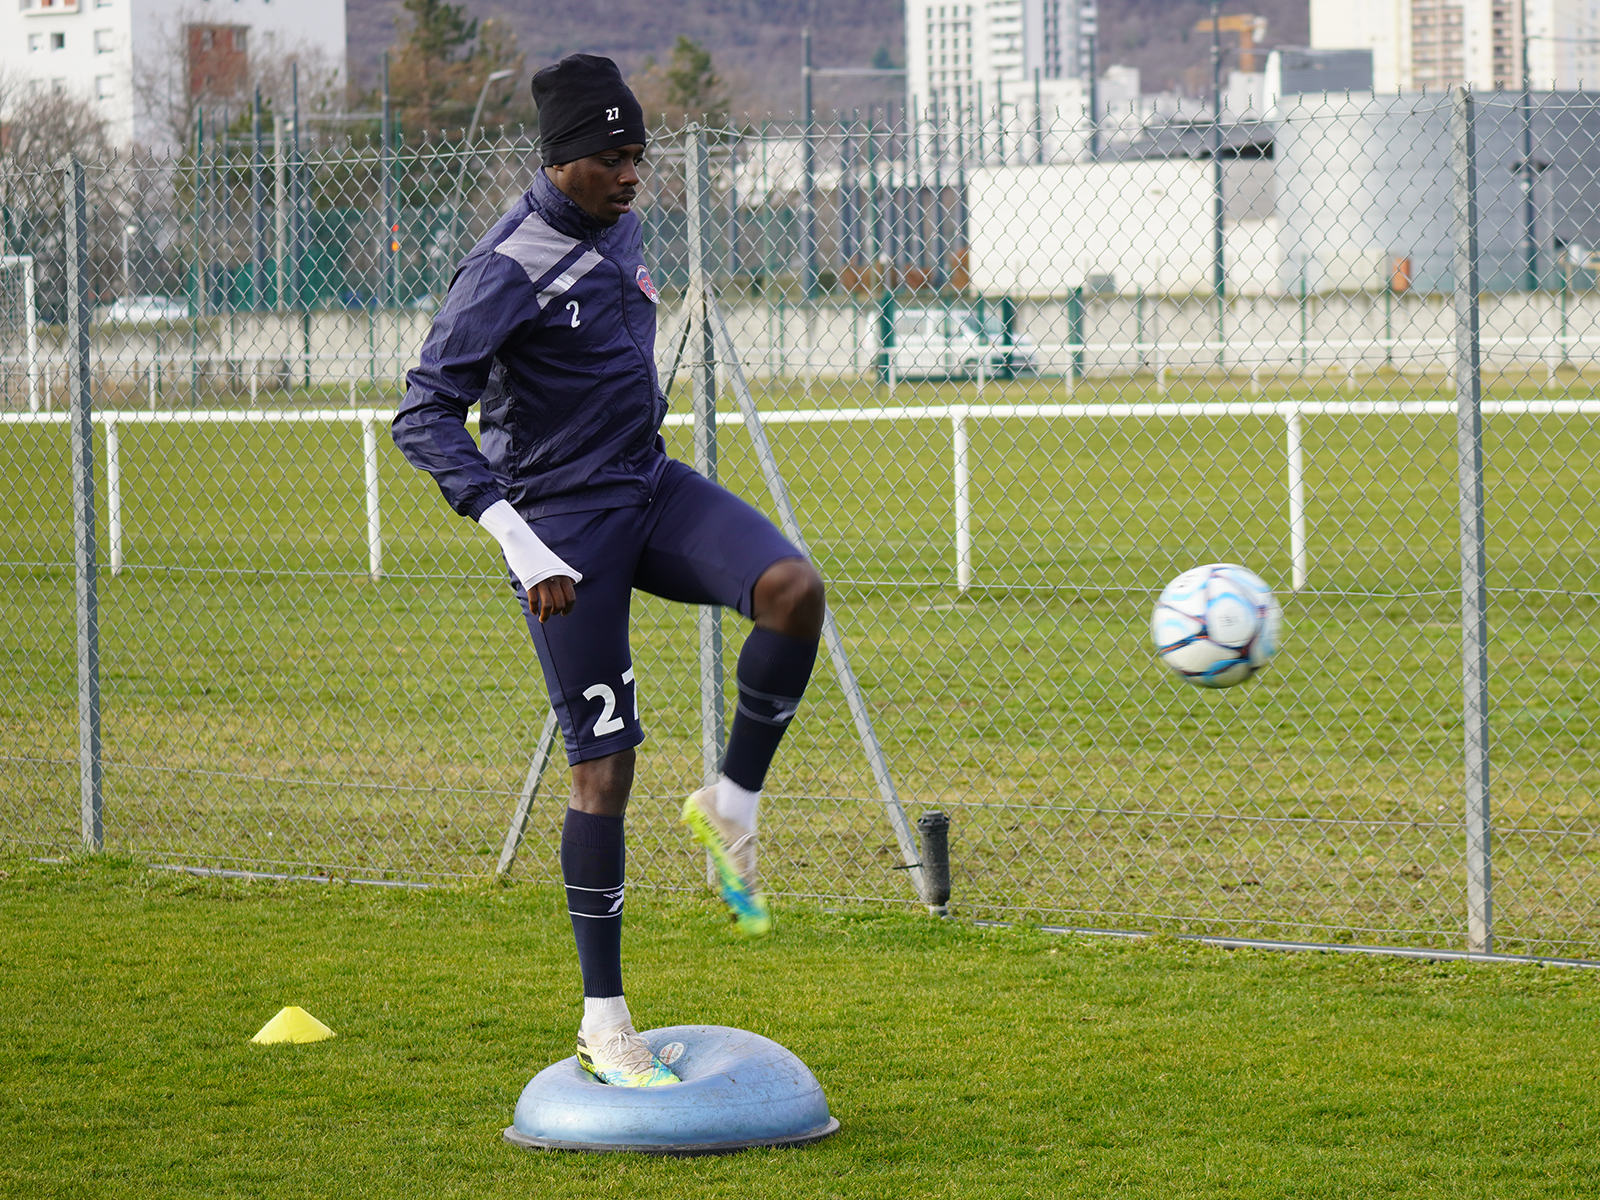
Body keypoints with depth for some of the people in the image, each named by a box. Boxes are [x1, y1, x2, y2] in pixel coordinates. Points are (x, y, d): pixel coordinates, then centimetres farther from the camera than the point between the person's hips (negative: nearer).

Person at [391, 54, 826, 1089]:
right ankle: (604, 1021, 5)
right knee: (605, 766, -6)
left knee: (796, 589, -23)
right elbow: (425, 415, -23)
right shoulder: (508, 269, -17)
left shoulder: (622, 230, 7)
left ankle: (734, 803, -3)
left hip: (650, 489, 7)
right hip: (564, 529, -7)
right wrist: (519, 544, -28)